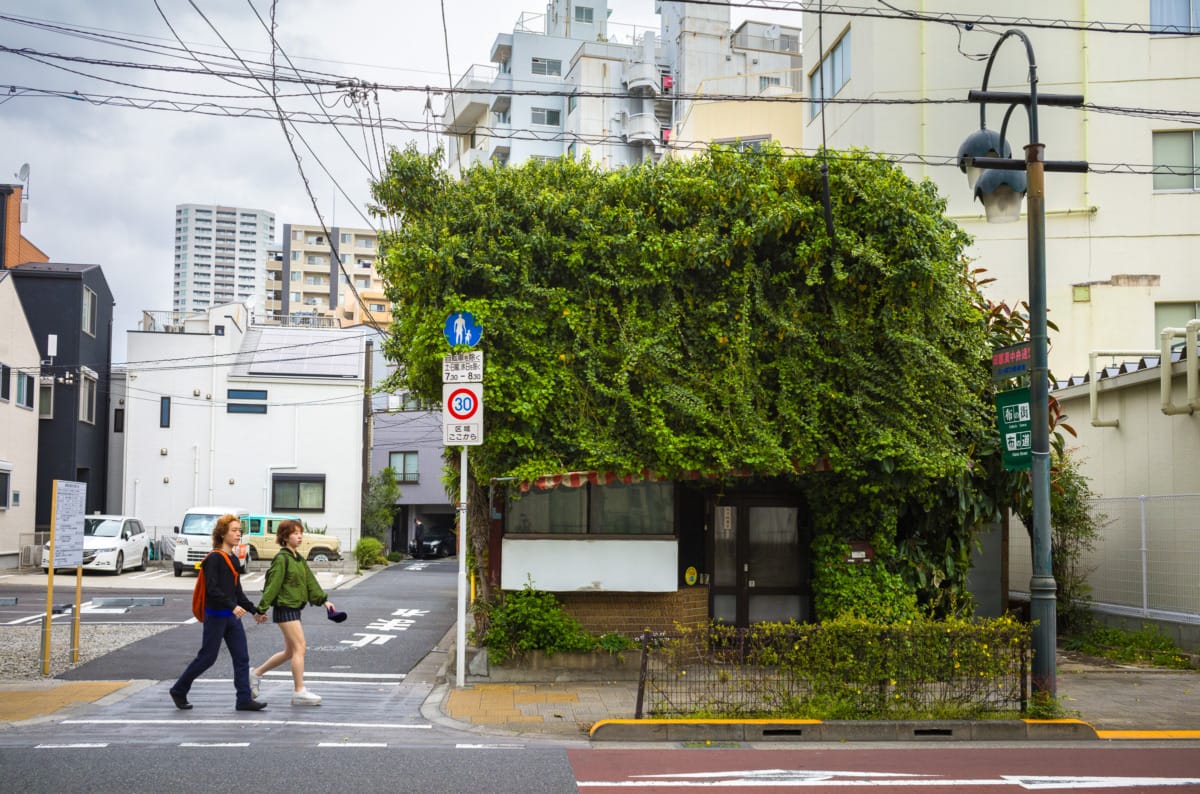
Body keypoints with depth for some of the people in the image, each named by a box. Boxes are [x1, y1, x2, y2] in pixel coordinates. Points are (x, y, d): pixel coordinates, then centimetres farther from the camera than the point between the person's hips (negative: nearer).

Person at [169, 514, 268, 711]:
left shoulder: (233, 559, 13)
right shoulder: (214, 558, -12)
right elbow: (212, 589, -22)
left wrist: (254, 611, 18)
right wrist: (232, 606, -30)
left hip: (232, 616, 8)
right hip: (216, 615, -8)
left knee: (242, 658, 2)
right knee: (207, 657, 0)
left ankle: (245, 699, 2)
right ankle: (179, 691, 18)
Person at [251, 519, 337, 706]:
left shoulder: (298, 558, 14)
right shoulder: (282, 559, -13)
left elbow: (310, 580, 15)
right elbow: (272, 585, -16)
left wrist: (323, 600, 9)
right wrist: (262, 609, -16)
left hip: (295, 608, 9)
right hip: (284, 608, -9)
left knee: (290, 651, 16)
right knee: (299, 647, -10)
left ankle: (257, 673, 29)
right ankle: (299, 692, -7)